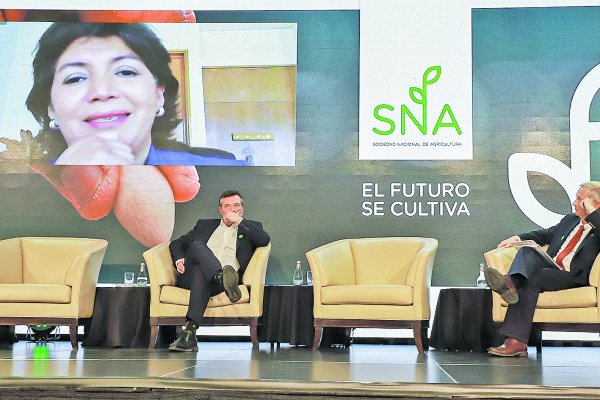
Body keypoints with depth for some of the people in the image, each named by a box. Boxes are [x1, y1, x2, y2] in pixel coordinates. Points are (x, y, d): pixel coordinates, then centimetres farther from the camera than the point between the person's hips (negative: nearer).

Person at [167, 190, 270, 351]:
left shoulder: (250, 227, 23)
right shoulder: (205, 225, 31)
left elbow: (265, 240, 0)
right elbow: (176, 243, 29)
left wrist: (239, 220, 0)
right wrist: (179, 260, 7)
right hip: (190, 276, 2)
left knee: (201, 273, -38)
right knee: (197, 245, -29)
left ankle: (189, 331, -50)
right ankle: (223, 278, -56)